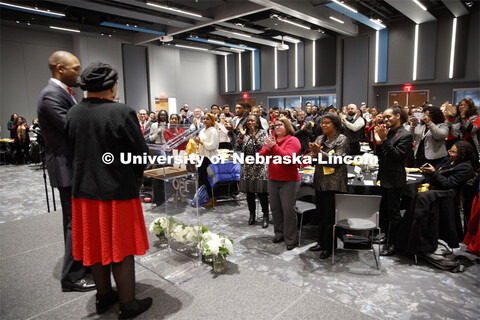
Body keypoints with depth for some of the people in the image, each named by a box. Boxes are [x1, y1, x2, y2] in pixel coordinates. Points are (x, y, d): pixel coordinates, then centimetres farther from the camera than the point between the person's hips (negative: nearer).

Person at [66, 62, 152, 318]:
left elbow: (71, 151, 7)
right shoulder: (122, 112, -17)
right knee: (121, 247, 7)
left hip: (84, 190, 6)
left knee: (95, 244, 18)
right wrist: (135, 177, 4)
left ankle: (103, 296, 36)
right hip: (118, 190, -5)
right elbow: (141, 152, -14)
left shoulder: (72, 113, 0)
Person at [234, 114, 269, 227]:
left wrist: (254, 135, -18)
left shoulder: (262, 132, 0)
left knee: (261, 192, -4)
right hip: (247, 166, 4)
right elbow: (237, 148, 1)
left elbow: (262, 147, -13)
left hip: (259, 166, -4)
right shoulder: (244, 133, 10)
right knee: (249, 192, 10)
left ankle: (265, 216, 6)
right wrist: (241, 136, -8)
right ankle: (252, 215, 24)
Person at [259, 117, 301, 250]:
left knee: (288, 209, -3)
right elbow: (261, 157, 3)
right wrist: (268, 149, -15)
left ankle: (291, 239, 8)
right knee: (275, 208, 13)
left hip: (289, 181, -6)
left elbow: (288, 158, -22)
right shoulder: (271, 140, 9)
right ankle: (279, 234, 29)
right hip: (273, 180, 6)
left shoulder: (292, 140, -8)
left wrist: (274, 147, -23)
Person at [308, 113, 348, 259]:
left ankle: (328, 247, 14)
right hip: (319, 182, 6)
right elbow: (313, 161, 9)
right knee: (321, 214, 15)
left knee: (330, 217, 1)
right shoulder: (320, 139, 12)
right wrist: (314, 154, -13)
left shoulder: (341, 139, -6)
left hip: (333, 184, -6)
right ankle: (321, 242, 28)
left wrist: (320, 153, -23)